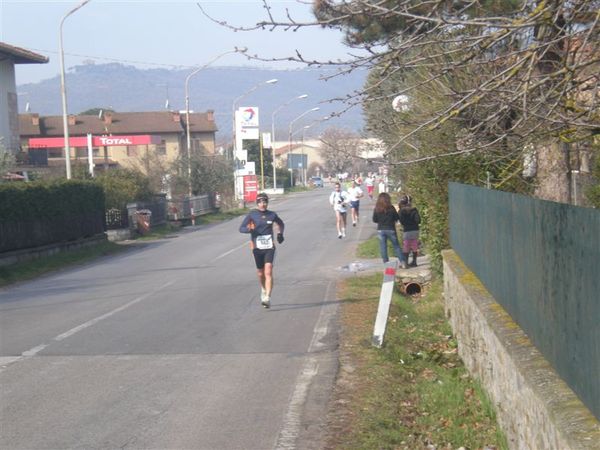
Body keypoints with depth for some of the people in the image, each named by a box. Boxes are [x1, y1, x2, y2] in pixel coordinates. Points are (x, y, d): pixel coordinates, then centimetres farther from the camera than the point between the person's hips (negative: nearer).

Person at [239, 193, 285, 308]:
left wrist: (280, 233, 8)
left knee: (268, 272, -15)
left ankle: (267, 298, -19)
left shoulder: (272, 215, 4)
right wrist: (249, 229, -24)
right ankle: (263, 290, 43)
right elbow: (241, 228, -5)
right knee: (260, 273, 13)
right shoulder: (252, 214, -1)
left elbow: (281, 224, 25)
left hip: (269, 247, 0)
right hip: (257, 247, 1)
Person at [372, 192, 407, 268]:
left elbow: (374, 220, 1)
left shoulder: (377, 209, -5)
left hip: (381, 230, 1)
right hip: (390, 229, -1)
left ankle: (386, 263, 6)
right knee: (396, 246, 8)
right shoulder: (391, 208, -8)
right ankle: (402, 261, 5)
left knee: (383, 248, 7)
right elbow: (397, 218, -2)